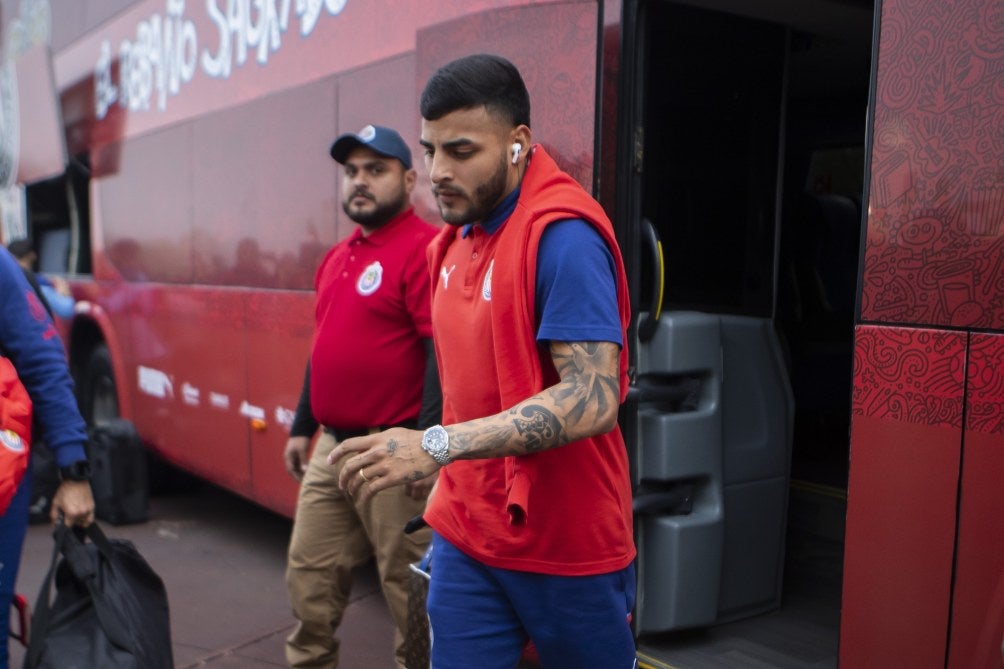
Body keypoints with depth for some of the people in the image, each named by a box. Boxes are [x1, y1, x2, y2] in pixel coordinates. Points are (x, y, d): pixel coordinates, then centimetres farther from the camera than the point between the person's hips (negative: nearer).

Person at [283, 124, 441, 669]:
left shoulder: (424, 249, -12)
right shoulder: (337, 256, 15)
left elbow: (444, 354, -19)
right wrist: (302, 428, 21)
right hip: (331, 448, 9)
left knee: (408, 585, 4)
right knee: (309, 574, 16)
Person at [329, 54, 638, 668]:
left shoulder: (563, 236, -19)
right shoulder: (453, 240, 7)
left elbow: (592, 397, -28)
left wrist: (437, 446, -34)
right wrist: (451, 480, 10)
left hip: (568, 547, -6)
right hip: (466, 537, 6)